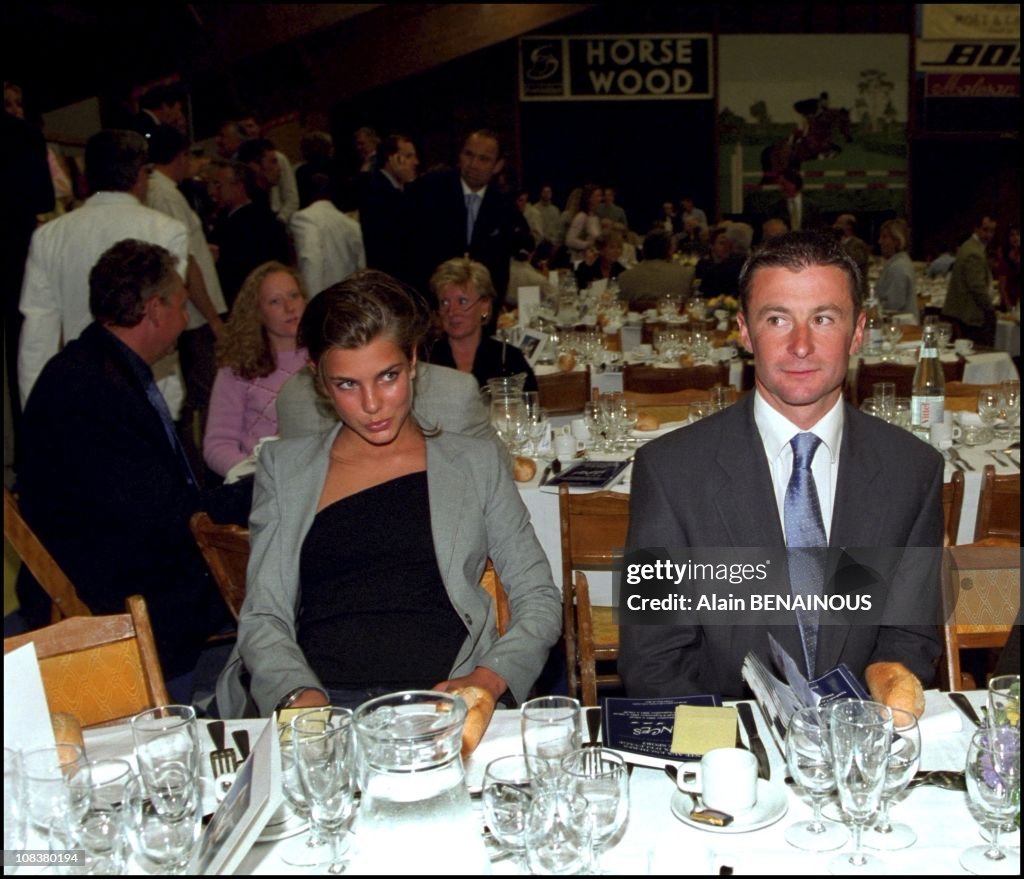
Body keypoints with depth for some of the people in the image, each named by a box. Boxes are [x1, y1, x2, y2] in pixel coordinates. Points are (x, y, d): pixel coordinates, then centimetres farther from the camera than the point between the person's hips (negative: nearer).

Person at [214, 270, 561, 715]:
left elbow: (539, 599, 11)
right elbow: (262, 618, 10)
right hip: (322, 701, 1)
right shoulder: (284, 467, 15)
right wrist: (300, 696, -11)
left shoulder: (474, 463, 14)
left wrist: (489, 679, -7)